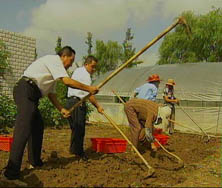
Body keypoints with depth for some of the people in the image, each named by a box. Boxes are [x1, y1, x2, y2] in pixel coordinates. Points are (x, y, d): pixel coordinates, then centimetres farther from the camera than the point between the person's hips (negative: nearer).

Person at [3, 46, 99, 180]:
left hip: (30, 94, 11)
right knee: (24, 128, -17)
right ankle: (12, 171, -18)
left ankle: (35, 161, 28)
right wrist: (88, 88, -8)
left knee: (38, 126, 16)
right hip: (26, 90, -11)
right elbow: (67, 81, -16)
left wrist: (61, 109, 13)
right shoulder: (54, 60, -5)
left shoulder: (54, 68, 25)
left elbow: (51, 93, 22)